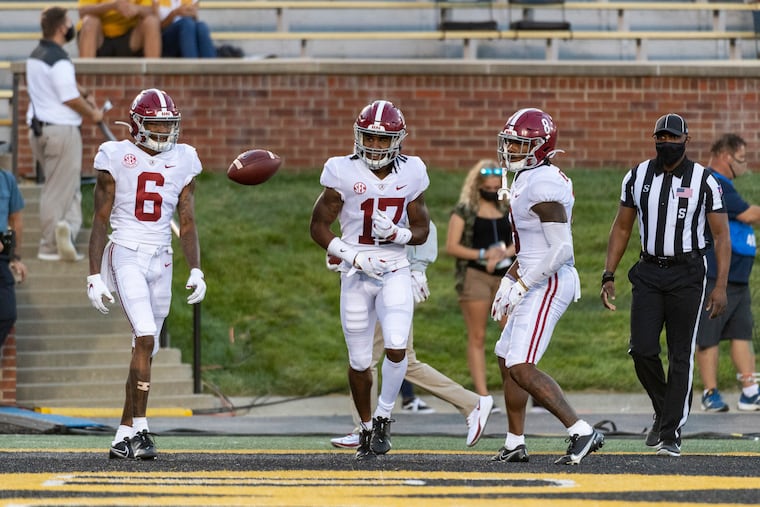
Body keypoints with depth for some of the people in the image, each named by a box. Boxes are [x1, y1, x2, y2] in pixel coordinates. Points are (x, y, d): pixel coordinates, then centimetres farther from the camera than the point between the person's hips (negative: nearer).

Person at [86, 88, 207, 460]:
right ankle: (139, 429, -19)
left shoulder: (182, 162, 8)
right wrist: (94, 276, -5)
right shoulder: (116, 158, -3)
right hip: (126, 254, -5)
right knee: (145, 336, -20)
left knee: (145, 347, 5)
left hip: (160, 260, 5)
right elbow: (100, 220, 0)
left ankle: (125, 434, 12)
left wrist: (196, 271, 0)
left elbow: (187, 222, 11)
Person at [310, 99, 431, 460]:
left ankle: (383, 417, 5)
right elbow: (319, 227, -3)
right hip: (356, 277, -1)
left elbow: (422, 230, 8)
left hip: (395, 272, 1)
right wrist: (356, 257, -15)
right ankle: (366, 427, 26)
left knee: (396, 349, -18)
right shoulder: (343, 173, -8)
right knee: (359, 361, 5)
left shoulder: (410, 173, 0)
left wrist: (396, 234, -14)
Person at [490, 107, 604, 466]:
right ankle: (515, 444, 26)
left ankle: (582, 433, -16)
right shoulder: (528, 180, 13)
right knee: (506, 360, 18)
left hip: (549, 284, -11)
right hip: (537, 283, 11)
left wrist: (521, 285, -22)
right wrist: (508, 280, 22)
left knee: (521, 368, -15)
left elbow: (561, 249, -24)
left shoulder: (543, 186, -19)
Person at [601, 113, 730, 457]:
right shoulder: (637, 178, 4)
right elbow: (621, 228, 12)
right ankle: (664, 411, 18)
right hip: (649, 272, 3)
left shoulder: (704, 181, -5)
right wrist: (608, 276, 6)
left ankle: (671, 434, 2)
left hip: (687, 274, -3)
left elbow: (721, 236, -4)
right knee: (642, 350, -7)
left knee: (680, 355, -3)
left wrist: (720, 286, -12)